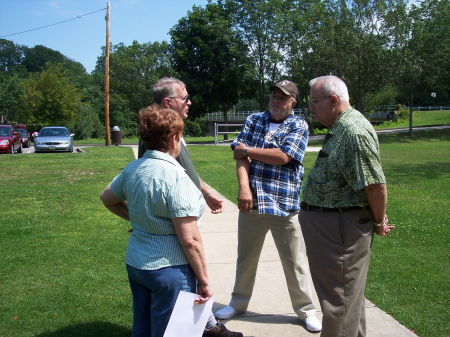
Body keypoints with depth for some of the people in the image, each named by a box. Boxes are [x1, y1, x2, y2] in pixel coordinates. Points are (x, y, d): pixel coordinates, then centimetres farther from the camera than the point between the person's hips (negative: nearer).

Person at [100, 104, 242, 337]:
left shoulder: (132, 169, 1)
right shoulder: (175, 177, -21)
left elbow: (107, 198, 21)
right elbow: (189, 240, -21)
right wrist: (204, 281, -13)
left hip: (135, 264, 8)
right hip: (169, 269, -8)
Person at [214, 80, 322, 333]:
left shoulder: (299, 125, 0)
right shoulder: (254, 121, 9)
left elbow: (282, 157, -15)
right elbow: (241, 157, -2)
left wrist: (247, 150, -7)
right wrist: (244, 187, -17)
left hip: (285, 205, -3)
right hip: (252, 201, 3)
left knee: (295, 261, 7)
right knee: (246, 257, 16)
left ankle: (306, 310, 23)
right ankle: (238, 303, 34)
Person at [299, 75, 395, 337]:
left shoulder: (354, 132, -22)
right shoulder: (340, 128, 12)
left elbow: (375, 184, -24)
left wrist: (379, 222, -11)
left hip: (340, 229, -11)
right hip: (326, 223, 11)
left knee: (339, 297, 2)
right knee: (347, 293, 23)